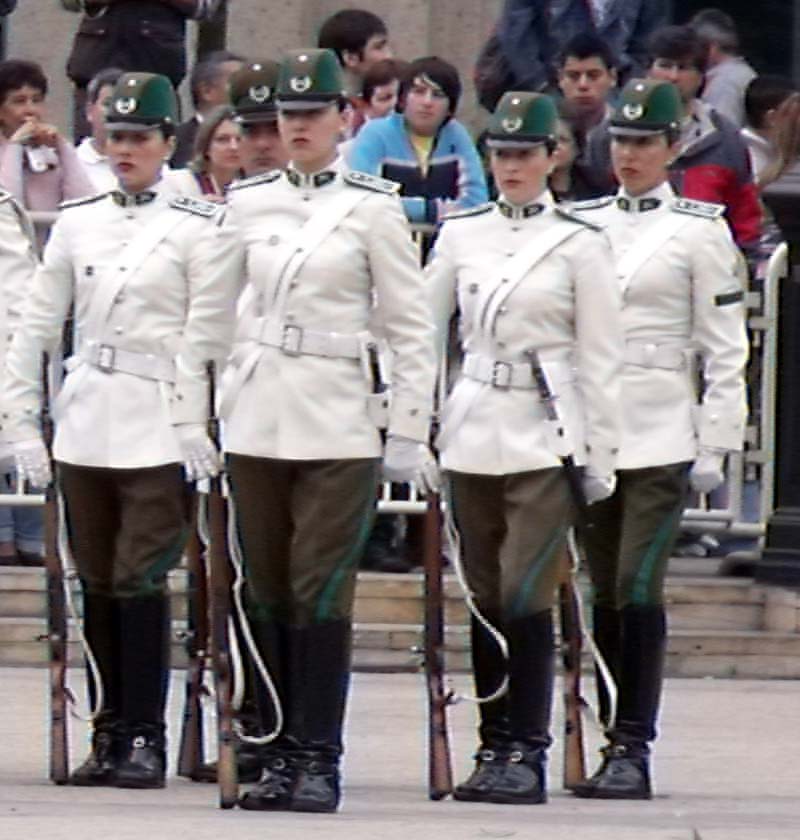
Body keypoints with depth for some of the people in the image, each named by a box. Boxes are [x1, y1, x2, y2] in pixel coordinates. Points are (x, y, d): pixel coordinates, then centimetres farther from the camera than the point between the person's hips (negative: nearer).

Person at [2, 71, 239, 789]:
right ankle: (110, 730, 11)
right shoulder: (76, 223, 12)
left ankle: (145, 737, -4)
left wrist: (194, 430, -10)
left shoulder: (200, 229, 0)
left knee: (140, 580, -9)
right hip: (84, 425, 4)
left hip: (159, 426, -4)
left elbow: (207, 338, -4)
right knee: (97, 584, 6)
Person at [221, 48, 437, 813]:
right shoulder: (246, 203, 9)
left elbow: (410, 327, 1)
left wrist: (408, 433, -3)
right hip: (254, 421, 3)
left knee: (320, 595, -6)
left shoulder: (372, 207, 0)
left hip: (336, 426, -3)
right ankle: (277, 756, 10)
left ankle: (319, 762, -3)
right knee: (266, 597, 4)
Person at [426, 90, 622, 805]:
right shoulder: (461, 235, 10)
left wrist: (601, 460, -1)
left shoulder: (579, 244, 0)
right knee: (484, 600, 6)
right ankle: (494, 746, 12)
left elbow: (600, 359, 1)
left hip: (546, 437, -4)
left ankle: (526, 753, -5)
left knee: (525, 597, -10)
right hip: (472, 434, 4)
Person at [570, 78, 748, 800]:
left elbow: (725, 348, 0)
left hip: (659, 438, -4)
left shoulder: (700, 231, 0)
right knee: (606, 596, 5)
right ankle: (615, 740, 11)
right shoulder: (581, 225, 11)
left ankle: (633, 750, -11)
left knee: (637, 589, -12)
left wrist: (715, 445, -5)